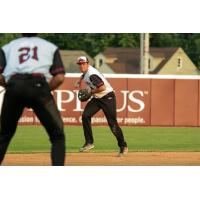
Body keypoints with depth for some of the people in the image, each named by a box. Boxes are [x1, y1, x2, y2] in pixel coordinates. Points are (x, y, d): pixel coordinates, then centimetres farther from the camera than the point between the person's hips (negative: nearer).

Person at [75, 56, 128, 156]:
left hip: (107, 98, -9)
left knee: (112, 123, -10)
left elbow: (102, 88, -32)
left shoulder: (92, 74, -25)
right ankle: (89, 142, -4)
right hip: (97, 98, 9)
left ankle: (123, 146, 3)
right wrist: (79, 81, 15)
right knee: (85, 116, -8)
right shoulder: (86, 71, 5)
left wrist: (91, 91, -19)